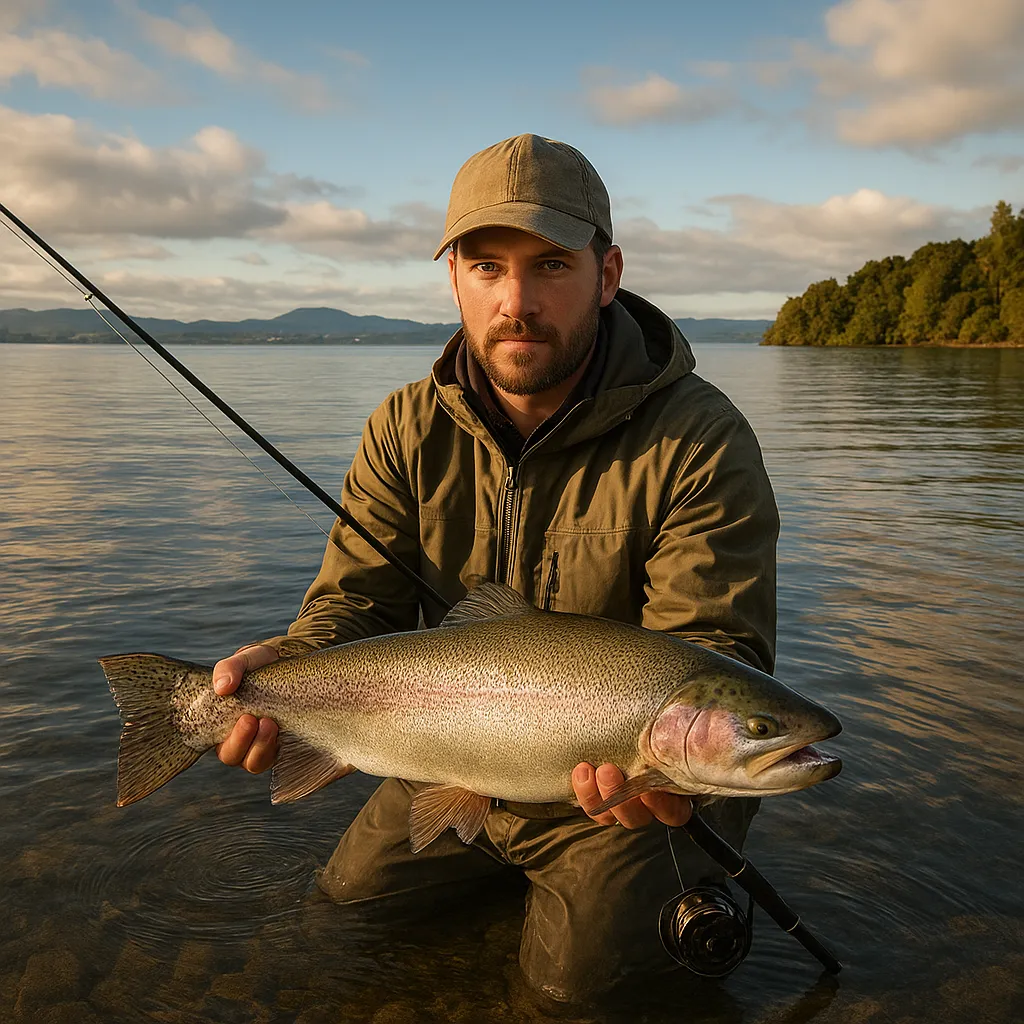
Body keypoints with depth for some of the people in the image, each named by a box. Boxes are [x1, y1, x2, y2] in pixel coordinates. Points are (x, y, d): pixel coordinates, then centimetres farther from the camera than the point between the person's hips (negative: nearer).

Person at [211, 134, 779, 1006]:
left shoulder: (699, 440, -22)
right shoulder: (409, 430, -7)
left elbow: (716, 644, -25)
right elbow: (359, 595, -9)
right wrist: (287, 666, -31)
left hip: (625, 796, -5)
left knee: (578, 972, -11)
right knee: (346, 898, 14)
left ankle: (695, 884, 20)